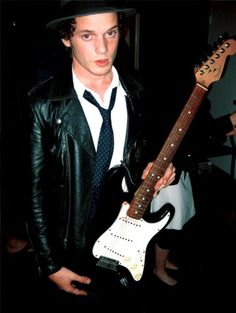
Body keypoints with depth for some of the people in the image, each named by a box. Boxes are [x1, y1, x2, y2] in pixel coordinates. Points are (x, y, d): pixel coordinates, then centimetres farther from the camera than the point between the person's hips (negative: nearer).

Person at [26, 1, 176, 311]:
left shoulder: (135, 93, -3)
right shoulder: (44, 102, -17)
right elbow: (35, 191, -13)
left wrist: (149, 170, -11)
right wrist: (51, 265, -10)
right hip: (72, 256, -4)